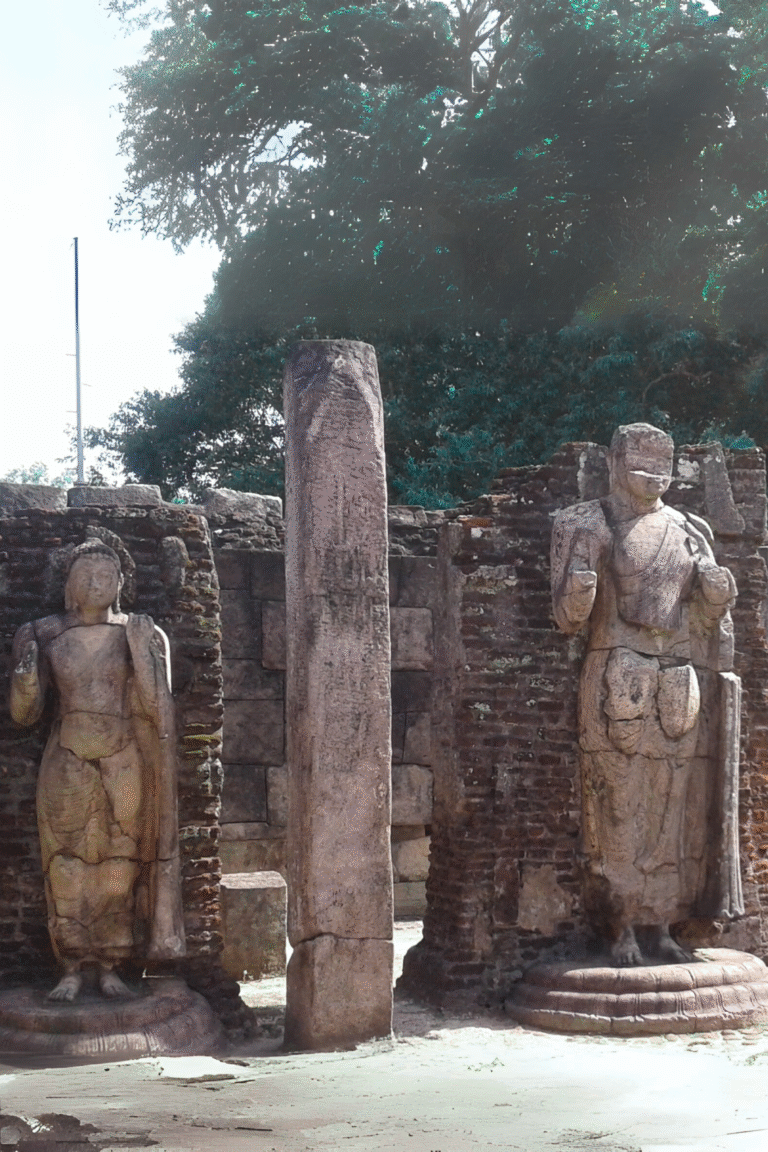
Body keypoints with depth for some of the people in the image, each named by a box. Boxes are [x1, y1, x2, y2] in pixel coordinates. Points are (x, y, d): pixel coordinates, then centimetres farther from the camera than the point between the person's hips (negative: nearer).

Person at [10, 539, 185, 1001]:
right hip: (67, 764, 0)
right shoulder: (46, 635, 3)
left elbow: (153, 704, 1)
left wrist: (144, 651, -10)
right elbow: (26, 713, 2)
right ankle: (73, 968, 5)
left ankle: (110, 966, 8)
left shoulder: (134, 634, 2)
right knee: (67, 864, -1)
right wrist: (25, 666, -13)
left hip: (121, 762, 0)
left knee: (118, 863, -1)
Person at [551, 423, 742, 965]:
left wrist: (716, 594, -3)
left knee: (675, 807, 3)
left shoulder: (689, 532, 17)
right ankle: (620, 929, 0)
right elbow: (570, 616, 0)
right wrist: (579, 589, -21)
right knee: (618, 804, -5)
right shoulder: (588, 526, 6)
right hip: (617, 685, -4)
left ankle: (659, 925, 11)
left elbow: (712, 618, 19)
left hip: (681, 689, 4)